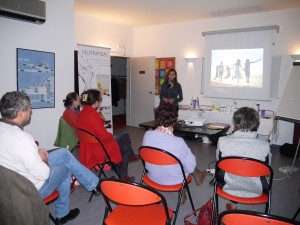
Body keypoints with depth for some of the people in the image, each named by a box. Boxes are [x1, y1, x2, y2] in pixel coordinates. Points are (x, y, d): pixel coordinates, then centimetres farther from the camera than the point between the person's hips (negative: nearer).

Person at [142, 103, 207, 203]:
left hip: (153, 177, 4)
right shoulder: (178, 142, -32)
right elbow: (190, 168, -16)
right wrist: (188, 151, -5)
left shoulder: (147, 135, -19)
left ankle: (197, 176, 46)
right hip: (173, 181, -4)